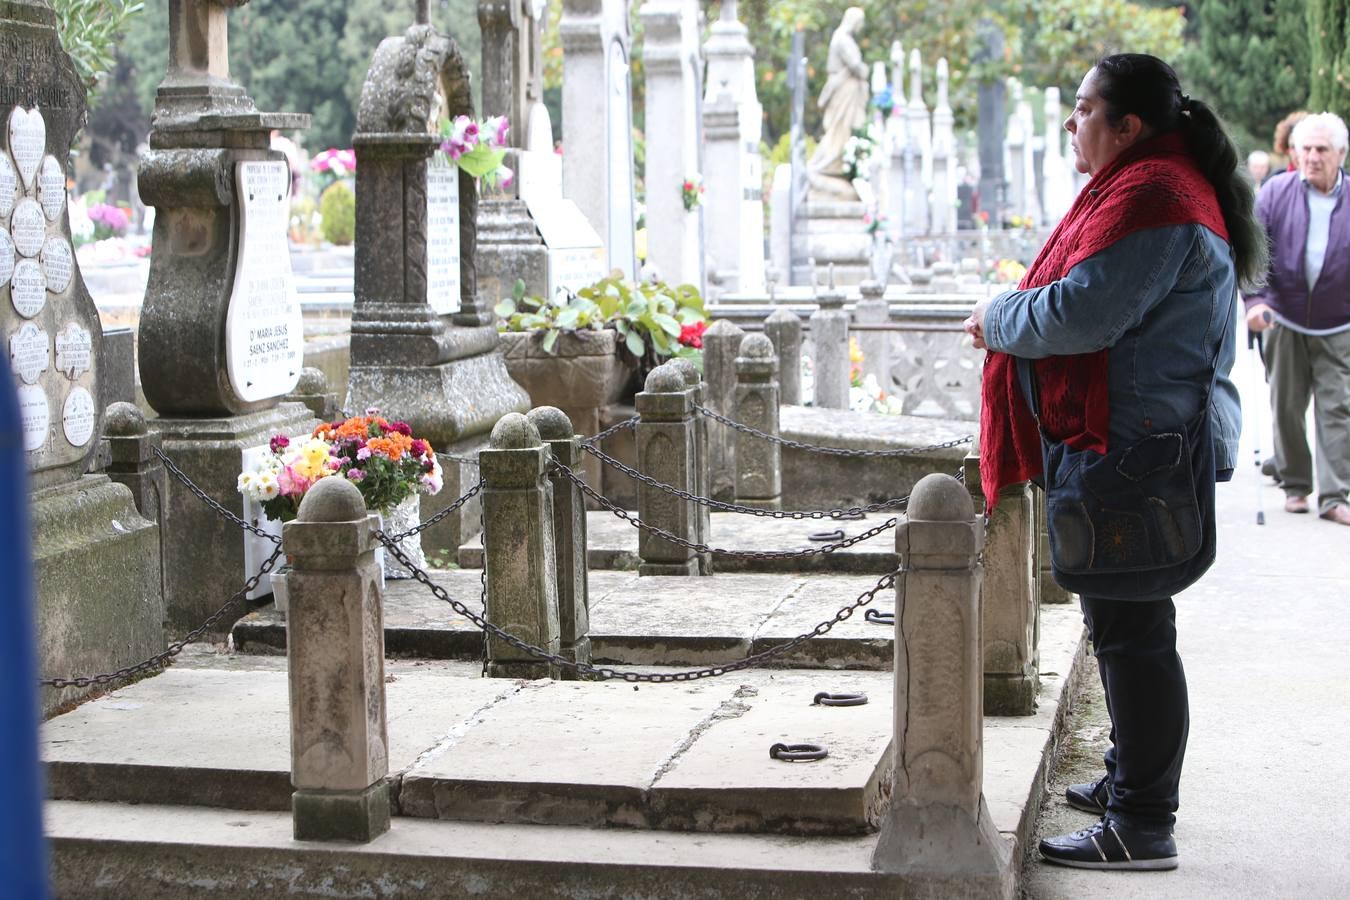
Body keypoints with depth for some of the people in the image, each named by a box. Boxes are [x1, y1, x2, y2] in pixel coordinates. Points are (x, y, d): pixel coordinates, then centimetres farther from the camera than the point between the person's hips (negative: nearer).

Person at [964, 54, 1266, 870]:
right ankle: (1134, 780, 34)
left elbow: (1082, 314, -24)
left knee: (1132, 630, -7)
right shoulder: (1146, 185, 18)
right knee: (1126, 624, 20)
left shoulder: (1149, 197, -18)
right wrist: (1014, 319, 9)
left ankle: (1142, 827, -2)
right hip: (1134, 444, 11)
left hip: (1134, 453, -11)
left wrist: (999, 318, -7)